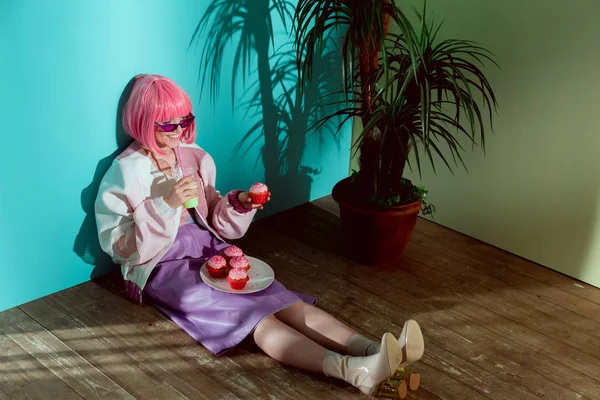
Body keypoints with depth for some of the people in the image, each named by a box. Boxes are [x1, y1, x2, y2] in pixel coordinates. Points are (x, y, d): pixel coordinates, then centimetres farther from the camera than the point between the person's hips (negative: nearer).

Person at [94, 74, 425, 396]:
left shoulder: (194, 157, 9)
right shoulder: (126, 172, -8)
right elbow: (121, 248, -15)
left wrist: (240, 205, -7)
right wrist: (165, 204, -24)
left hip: (208, 250, 6)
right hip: (162, 266, -6)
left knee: (278, 297, -20)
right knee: (250, 312, -29)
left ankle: (368, 350, -40)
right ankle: (351, 370, -50)